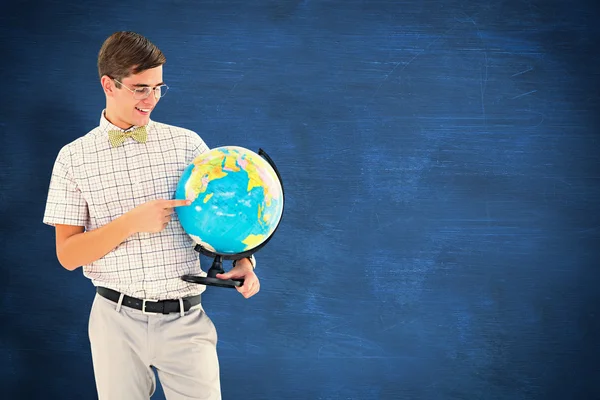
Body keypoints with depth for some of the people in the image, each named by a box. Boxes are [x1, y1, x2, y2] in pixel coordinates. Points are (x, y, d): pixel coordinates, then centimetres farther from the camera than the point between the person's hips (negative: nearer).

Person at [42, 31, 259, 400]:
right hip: (117, 318, 0)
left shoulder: (187, 143, 3)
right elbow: (68, 255, -3)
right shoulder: (73, 158, 1)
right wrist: (132, 222, -16)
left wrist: (243, 261, -14)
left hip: (185, 319, 0)